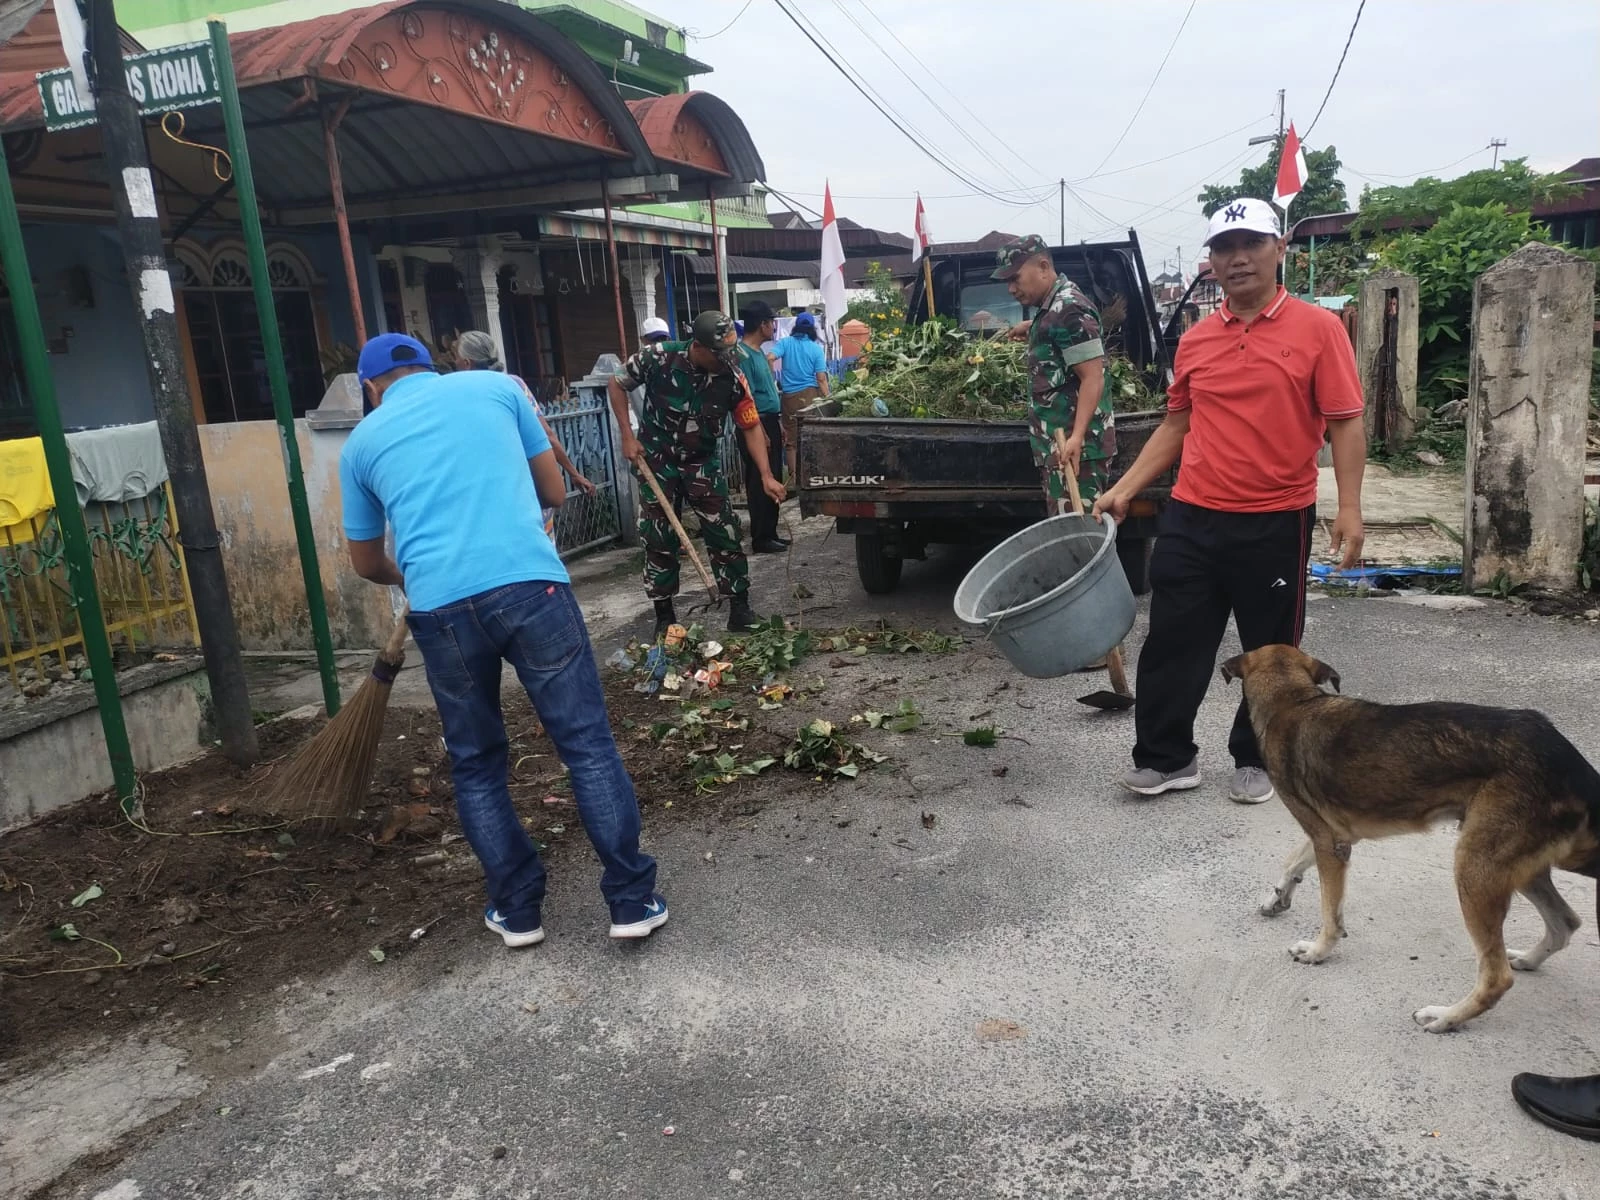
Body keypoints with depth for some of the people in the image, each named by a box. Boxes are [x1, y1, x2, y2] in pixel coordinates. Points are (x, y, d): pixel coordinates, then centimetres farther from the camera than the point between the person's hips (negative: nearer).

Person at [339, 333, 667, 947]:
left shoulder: (361, 442, 21)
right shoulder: (497, 386, 18)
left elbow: (367, 564, 31)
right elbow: (556, 492, 22)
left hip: (441, 608, 1)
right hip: (529, 585, -1)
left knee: (476, 764, 18)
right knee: (588, 744, 7)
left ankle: (517, 909, 24)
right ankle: (633, 899, 10)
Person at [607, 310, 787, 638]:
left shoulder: (731, 376, -17)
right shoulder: (658, 358, -22)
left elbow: (751, 426, -9)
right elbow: (618, 384, -5)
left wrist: (766, 476, -18)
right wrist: (628, 437, -11)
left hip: (703, 462, 2)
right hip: (656, 461, -1)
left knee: (725, 534, -3)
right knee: (658, 540, 1)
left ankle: (739, 609, 7)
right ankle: (665, 617, 13)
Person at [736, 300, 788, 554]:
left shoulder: (759, 353, 15)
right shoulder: (743, 355, -15)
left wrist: (778, 424, 20)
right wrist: (761, 432, -21)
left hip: (770, 423, 10)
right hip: (757, 425, -10)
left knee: (772, 481, 13)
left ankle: (770, 533, 21)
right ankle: (761, 538, 2)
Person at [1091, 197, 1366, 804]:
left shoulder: (1318, 328, -4)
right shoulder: (1195, 340, 7)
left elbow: (1345, 423, -5)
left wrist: (1349, 507, -14)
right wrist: (1123, 490, 8)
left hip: (1277, 523, -3)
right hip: (1190, 520, 3)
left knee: (1271, 651, 11)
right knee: (1172, 642, 7)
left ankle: (1256, 760, 28)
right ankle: (1165, 757, 21)